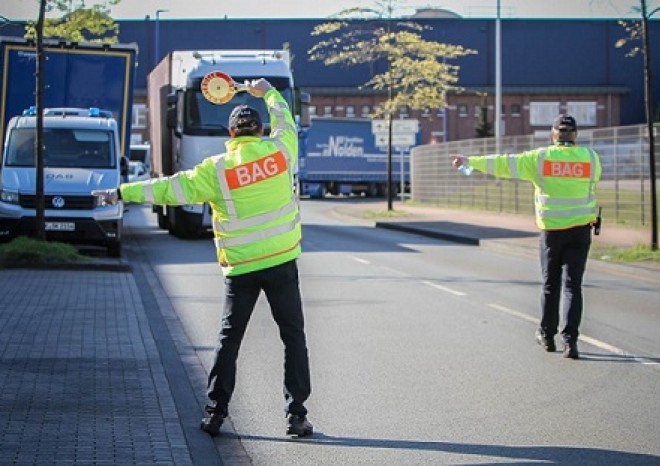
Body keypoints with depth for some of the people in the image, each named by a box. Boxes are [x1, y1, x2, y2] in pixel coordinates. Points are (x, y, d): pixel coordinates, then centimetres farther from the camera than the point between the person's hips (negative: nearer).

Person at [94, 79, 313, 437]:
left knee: (228, 338, 10)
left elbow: (170, 188, -4)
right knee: (293, 336, 7)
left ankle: (215, 413, 10)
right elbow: (285, 121, 20)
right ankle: (296, 414, 3)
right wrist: (267, 92, 37)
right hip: (281, 262, 0)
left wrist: (122, 193, 4)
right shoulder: (279, 150, -2)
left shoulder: (216, 169, -6)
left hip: (239, 267, 0)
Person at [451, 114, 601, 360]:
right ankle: (570, 340, -8)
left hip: (551, 229, 0)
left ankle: (547, 335, 24)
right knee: (572, 285, 0)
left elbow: (503, 164, -4)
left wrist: (470, 161, 4)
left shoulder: (540, 158, -5)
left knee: (550, 285, 13)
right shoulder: (590, 157, -1)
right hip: (580, 229, 0)